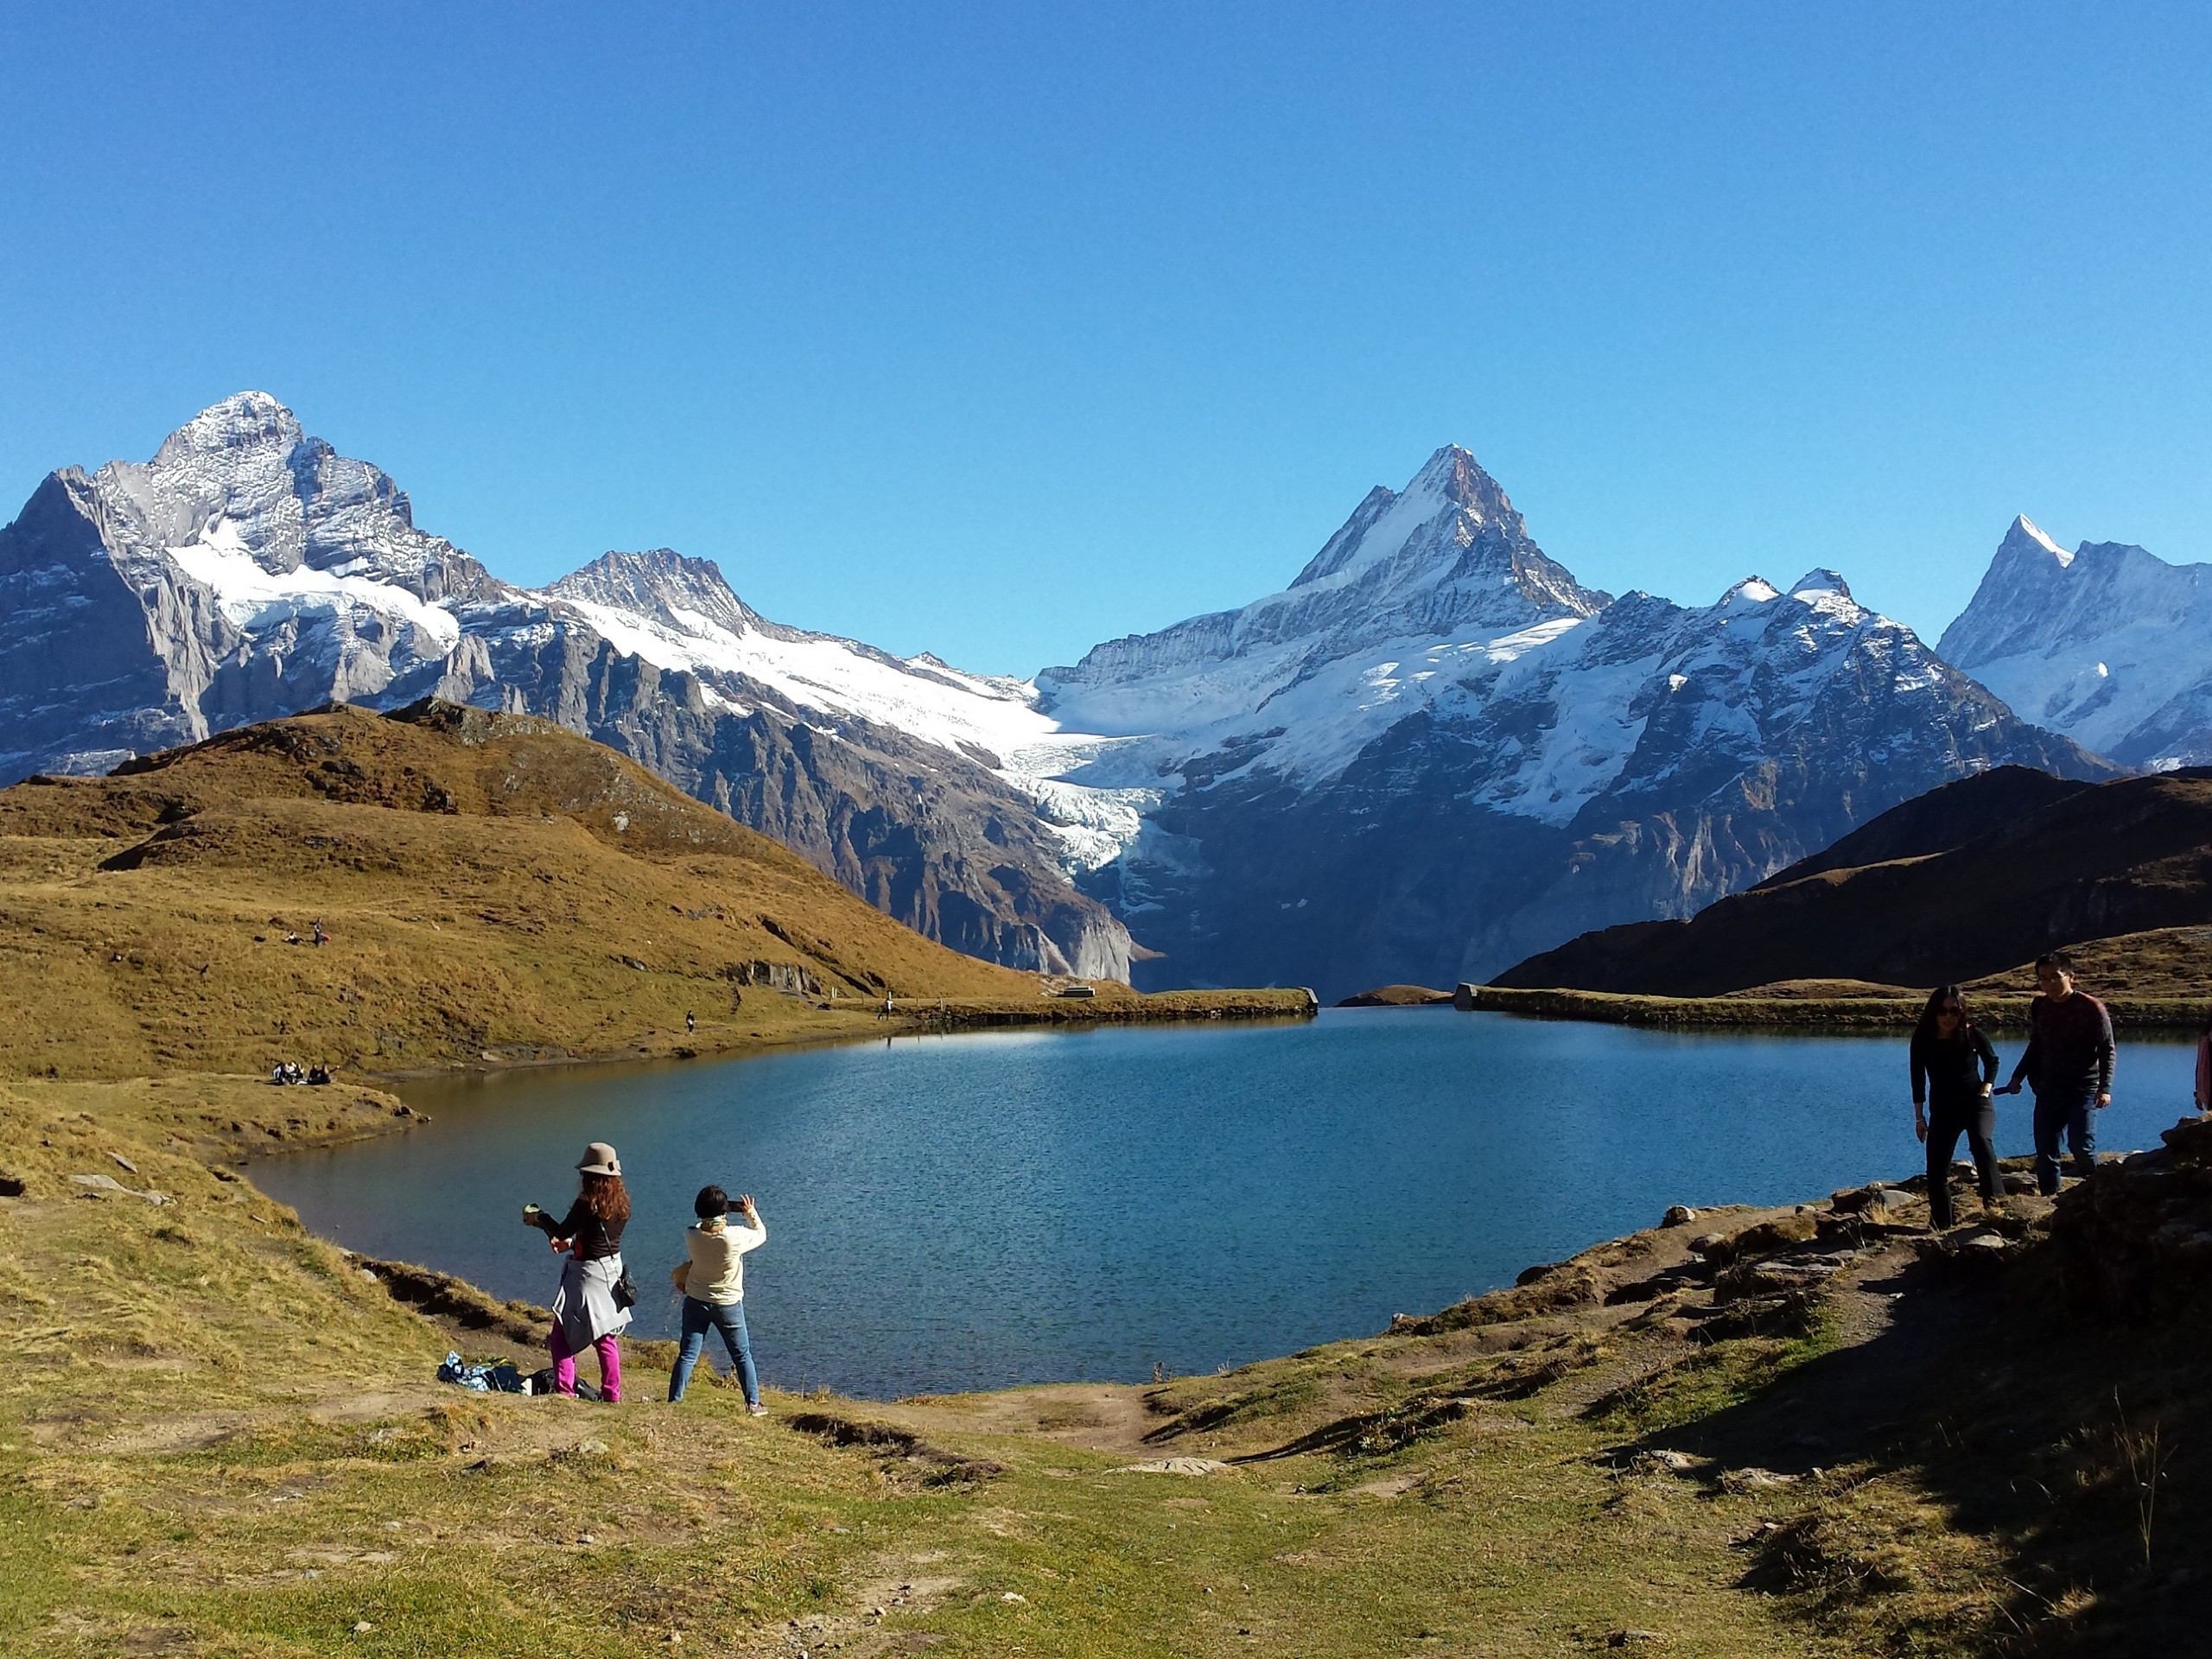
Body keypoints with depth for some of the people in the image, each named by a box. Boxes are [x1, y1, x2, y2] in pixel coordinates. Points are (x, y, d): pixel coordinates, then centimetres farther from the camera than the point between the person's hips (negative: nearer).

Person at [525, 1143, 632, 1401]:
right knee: (605, 1338, 17)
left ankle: (563, 1389, -3)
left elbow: (561, 1232, -10)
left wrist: (539, 1217, 7)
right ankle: (612, 1392, 19)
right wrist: (572, 1243, 23)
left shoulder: (587, 1204, -20)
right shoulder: (621, 1202, 2)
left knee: (562, 1335, 2)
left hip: (587, 1273, -8)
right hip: (613, 1271, 8)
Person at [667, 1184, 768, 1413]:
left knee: (687, 1356, 9)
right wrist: (751, 1213, 8)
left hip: (696, 1302, 2)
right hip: (728, 1304, -2)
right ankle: (753, 1403, 18)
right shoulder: (735, 1237, -24)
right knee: (742, 1356, 13)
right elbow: (761, 1234, -4)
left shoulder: (691, 1235, -15)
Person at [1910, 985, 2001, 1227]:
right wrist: (1919, 1118, 1)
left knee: (1981, 1141, -33)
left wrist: (1986, 1091, -3)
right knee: (1936, 1168, 0)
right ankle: (1939, 1224, 16)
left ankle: (1994, 1200, -30)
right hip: (1942, 1109, 2)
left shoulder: (1971, 1033, -12)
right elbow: (1918, 1080, 0)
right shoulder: (1923, 1039, -10)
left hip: (1976, 1102, -1)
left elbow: (1992, 1061, 8)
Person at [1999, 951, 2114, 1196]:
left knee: (2081, 1145, -17)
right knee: (2045, 1149, 1)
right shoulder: (2038, 1007, 8)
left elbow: (2107, 1050, -7)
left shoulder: (2090, 1007, -7)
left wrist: (2105, 1088, -16)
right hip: (2049, 1088, 5)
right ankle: (2049, 1198, 8)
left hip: (2083, 1087, -5)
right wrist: (2018, 1077, 12)